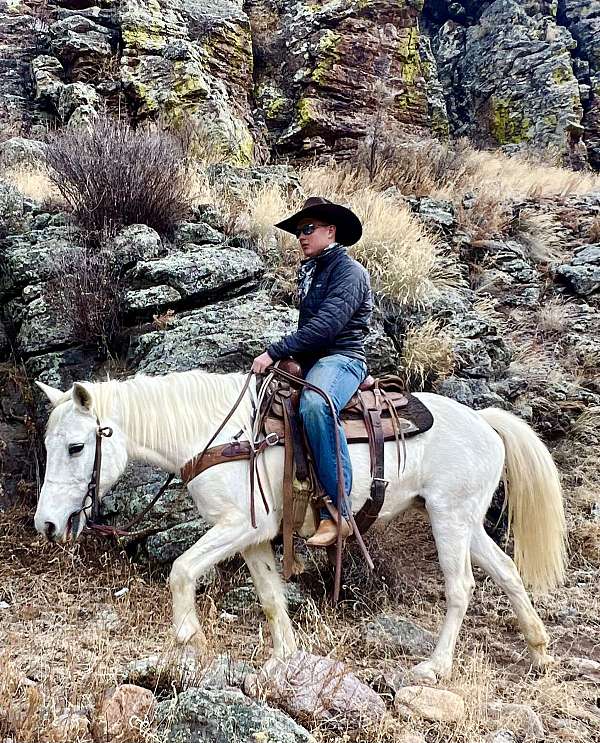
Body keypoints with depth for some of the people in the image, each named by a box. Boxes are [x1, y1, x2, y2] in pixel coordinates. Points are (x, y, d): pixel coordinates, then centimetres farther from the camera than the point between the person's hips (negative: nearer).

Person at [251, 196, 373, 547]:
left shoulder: (349, 271, -8)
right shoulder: (311, 272, 20)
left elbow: (326, 325, -21)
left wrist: (275, 352, -23)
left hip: (342, 357, -10)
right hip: (309, 360, 10)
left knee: (314, 405, -40)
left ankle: (337, 513, -37)